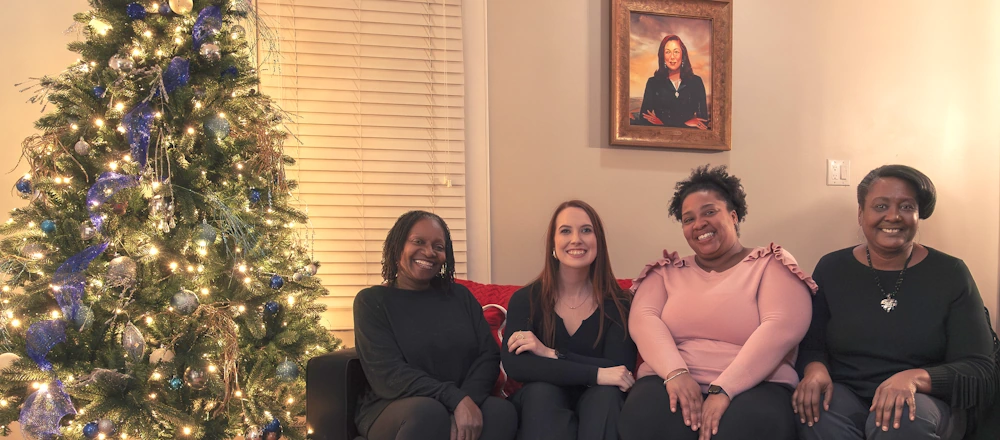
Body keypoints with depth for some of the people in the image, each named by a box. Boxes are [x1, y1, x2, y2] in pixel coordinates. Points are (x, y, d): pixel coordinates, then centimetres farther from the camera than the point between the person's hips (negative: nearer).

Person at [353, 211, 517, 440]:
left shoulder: (460, 295, 13)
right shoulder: (372, 301, 1)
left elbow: (488, 355, 3)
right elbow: (388, 375, -12)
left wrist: (468, 399, -19)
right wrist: (456, 399, -24)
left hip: (463, 405, 3)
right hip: (391, 409, -3)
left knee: (502, 410, -28)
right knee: (429, 412, -36)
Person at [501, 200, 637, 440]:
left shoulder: (617, 302, -2)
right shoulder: (525, 299, -5)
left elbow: (621, 369, -14)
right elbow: (513, 365, -22)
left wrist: (551, 354, -22)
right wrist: (596, 374, -30)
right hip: (539, 406, 0)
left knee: (606, 393, -31)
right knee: (541, 390, -32)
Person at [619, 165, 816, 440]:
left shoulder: (771, 263, 8)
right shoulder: (667, 270, 18)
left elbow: (782, 326, -9)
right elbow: (643, 319, 2)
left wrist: (724, 390, -19)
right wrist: (675, 372, -18)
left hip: (754, 386, -2)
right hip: (674, 381, 2)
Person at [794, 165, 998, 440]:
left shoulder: (950, 274, -1)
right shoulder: (831, 269, 4)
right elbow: (812, 345, 7)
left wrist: (915, 379, -26)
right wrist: (815, 369, -18)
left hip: (928, 402, -1)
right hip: (846, 394, 2)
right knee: (818, 410, -32)